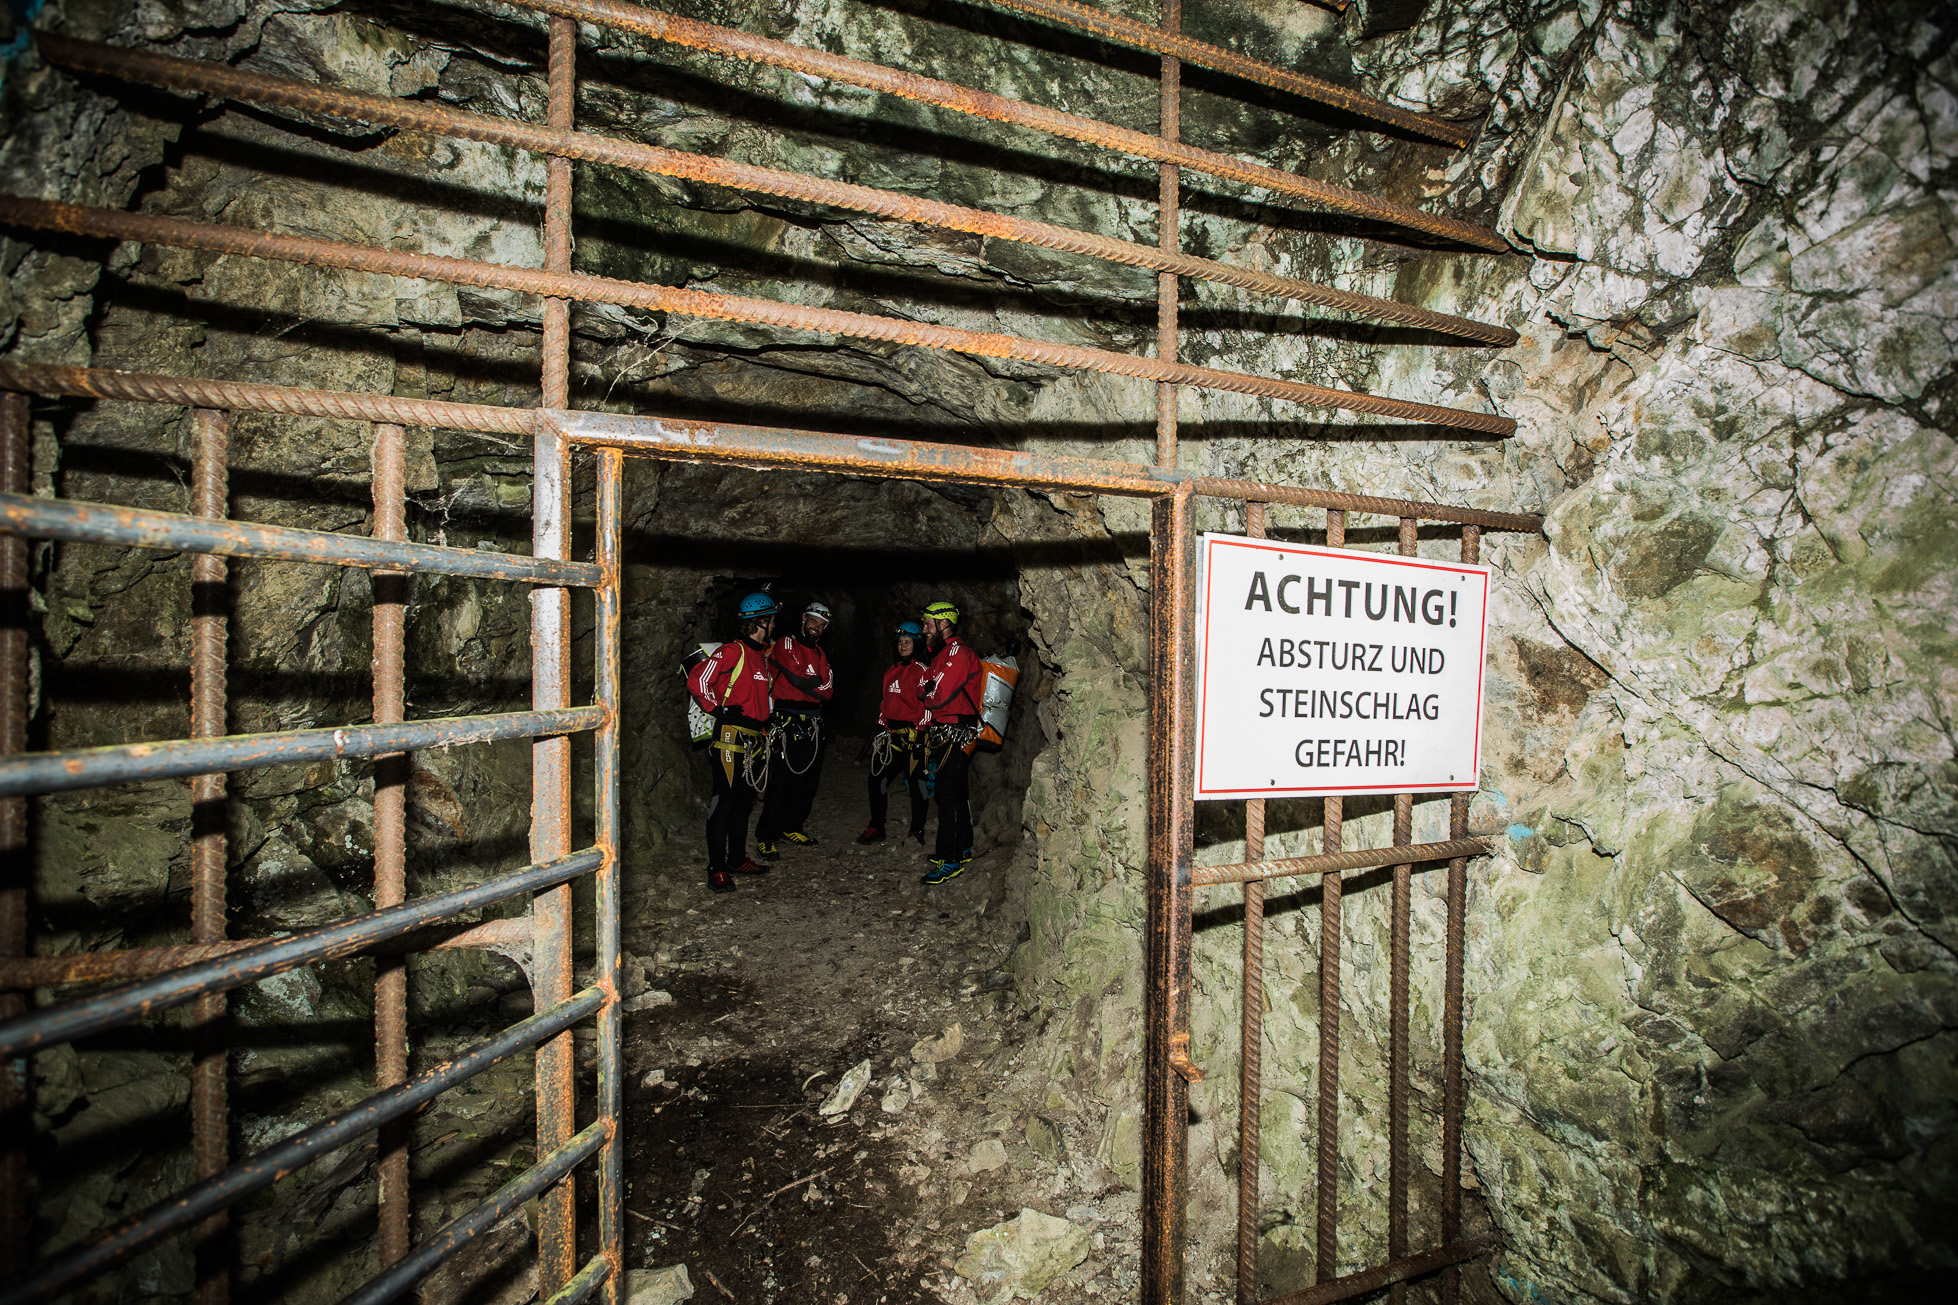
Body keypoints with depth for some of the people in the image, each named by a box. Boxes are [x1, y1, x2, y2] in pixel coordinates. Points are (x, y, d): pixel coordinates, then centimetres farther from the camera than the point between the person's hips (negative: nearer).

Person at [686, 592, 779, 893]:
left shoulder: (764, 655, 16)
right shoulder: (732, 651, -11)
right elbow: (697, 681, -18)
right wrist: (719, 710, -13)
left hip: (754, 740, 9)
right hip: (731, 737, -9)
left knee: (744, 801, 14)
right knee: (725, 800, -5)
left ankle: (737, 859, 25)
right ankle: (717, 869, 0)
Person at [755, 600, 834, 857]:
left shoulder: (821, 654, 20)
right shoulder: (786, 643, -1)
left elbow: (828, 691, 8)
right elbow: (795, 678, -15)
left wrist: (805, 682, -4)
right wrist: (817, 681, -2)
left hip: (813, 726, 7)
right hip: (787, 722, -7)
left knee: (808, 779, 10)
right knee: (781, 779, -10)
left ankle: (791, 827, 24)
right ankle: (766, 837, -3)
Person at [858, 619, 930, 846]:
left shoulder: (921, 670, -5)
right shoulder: (892, 670, 18)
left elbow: (926, 703, -10)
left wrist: (920, 735, -14)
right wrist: (881, 727, 20)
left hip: (912, 734, -7)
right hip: (891, 734, 7)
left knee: (916, 782, 0)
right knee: (877, 778, 4)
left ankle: (917, 831, 12)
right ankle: (876, 828, 14)